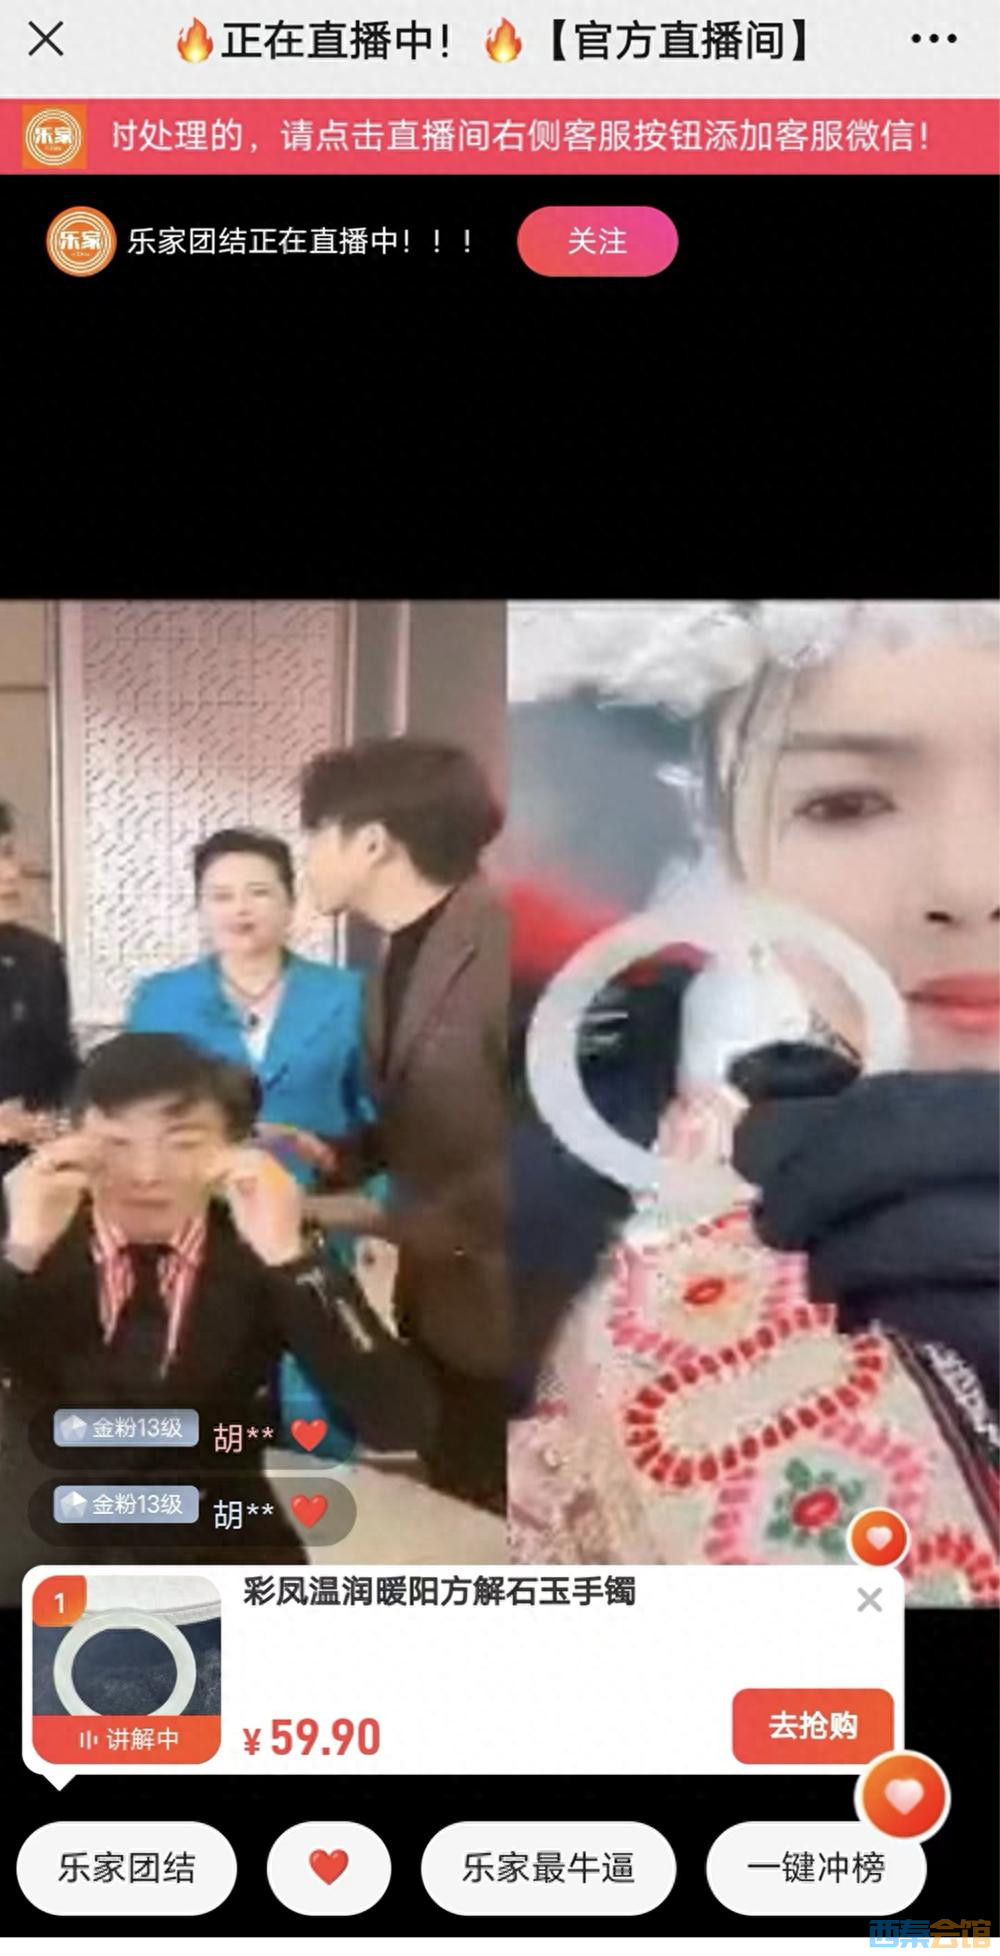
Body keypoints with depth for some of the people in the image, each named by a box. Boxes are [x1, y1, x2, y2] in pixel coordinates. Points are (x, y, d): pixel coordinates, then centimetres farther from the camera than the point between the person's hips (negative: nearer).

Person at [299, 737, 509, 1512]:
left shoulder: (503, 948, -20)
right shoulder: (399, 959, 9)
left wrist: (387, 1220, -19)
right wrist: (333, 1157, -2)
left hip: (499, 1316, -8)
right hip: (441, 1305, 8)